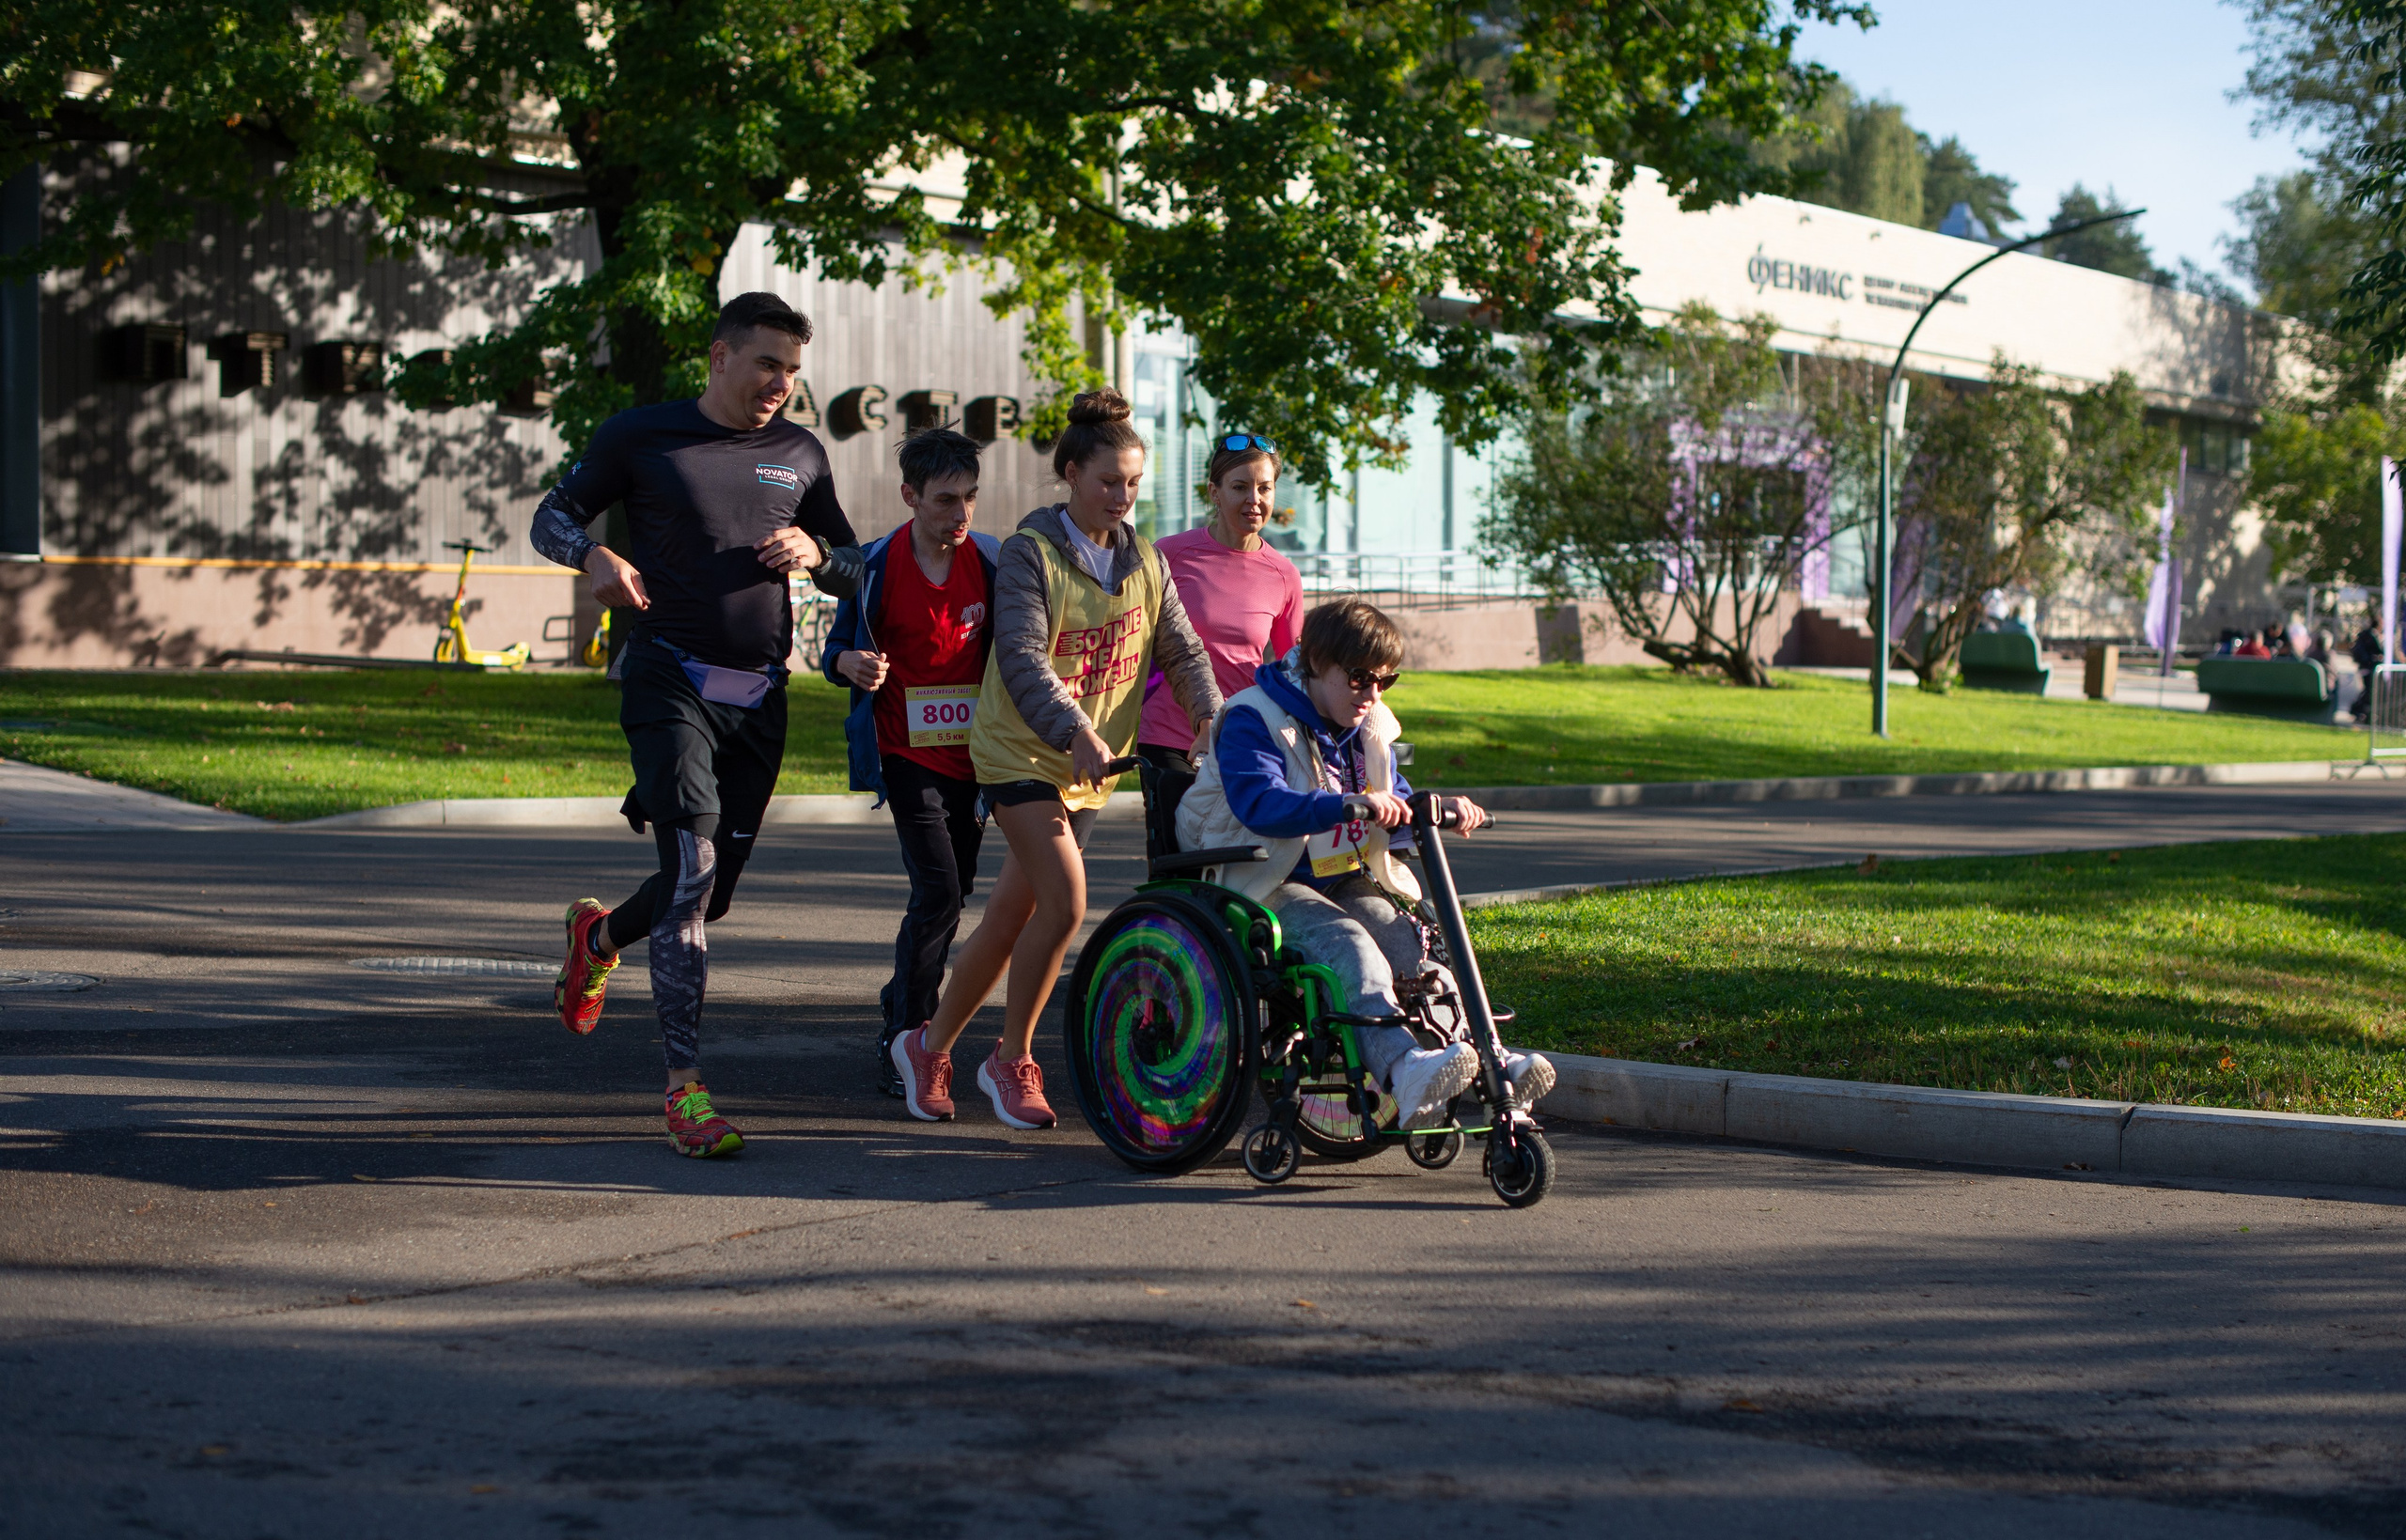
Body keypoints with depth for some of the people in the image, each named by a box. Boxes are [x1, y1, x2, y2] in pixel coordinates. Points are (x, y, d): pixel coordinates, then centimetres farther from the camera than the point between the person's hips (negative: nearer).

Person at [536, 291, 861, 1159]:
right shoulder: (642, 436, 1)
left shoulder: (800, 454, 12)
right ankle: (685, 1089, -15)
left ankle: (600, 938, 45)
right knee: (692, 870, -18)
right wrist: (595, 556, -15)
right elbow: (552, 516, 8)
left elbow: (854, 570, 18)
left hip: (758, 699, 5)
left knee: (715, 888, 12)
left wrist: (813, 553, -6)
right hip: (669, 683, -5)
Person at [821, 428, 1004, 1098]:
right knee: (938, 892, -15)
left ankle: (900, 1005, 36)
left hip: (973, 751, 4)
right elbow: (837, 647, 2)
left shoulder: (990, 560, -1)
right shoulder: (877, 564, -7)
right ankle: (903, 1040, -3)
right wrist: (851, 663, -22)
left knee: (954, 891, 13)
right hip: (908, 750, -4)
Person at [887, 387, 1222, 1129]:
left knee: (1010, 915, 9)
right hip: (1022, 753, -6)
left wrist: (1212, 718, -16)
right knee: (1064, 899, -19)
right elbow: (1022, 657, -23)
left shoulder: (1143, 561, 6)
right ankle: (1012, 1060, -3)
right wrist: (1077, 735, -36)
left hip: (1090, 769, 6)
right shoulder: (1031, 552, -12)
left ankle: (930, 1044, 25)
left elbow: (1181, 649, 3)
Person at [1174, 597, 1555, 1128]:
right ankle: (1403, 1066, -56)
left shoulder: (1368, 730, 16)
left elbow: (1397, 814, 16)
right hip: (1272, 886, -7)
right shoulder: (1252, 720, -10)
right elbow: (1260, 804, -28)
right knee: (1348, 945, -35)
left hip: (1347, 885, 7)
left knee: (1411, 944, -22)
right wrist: (1352, 805, -41)